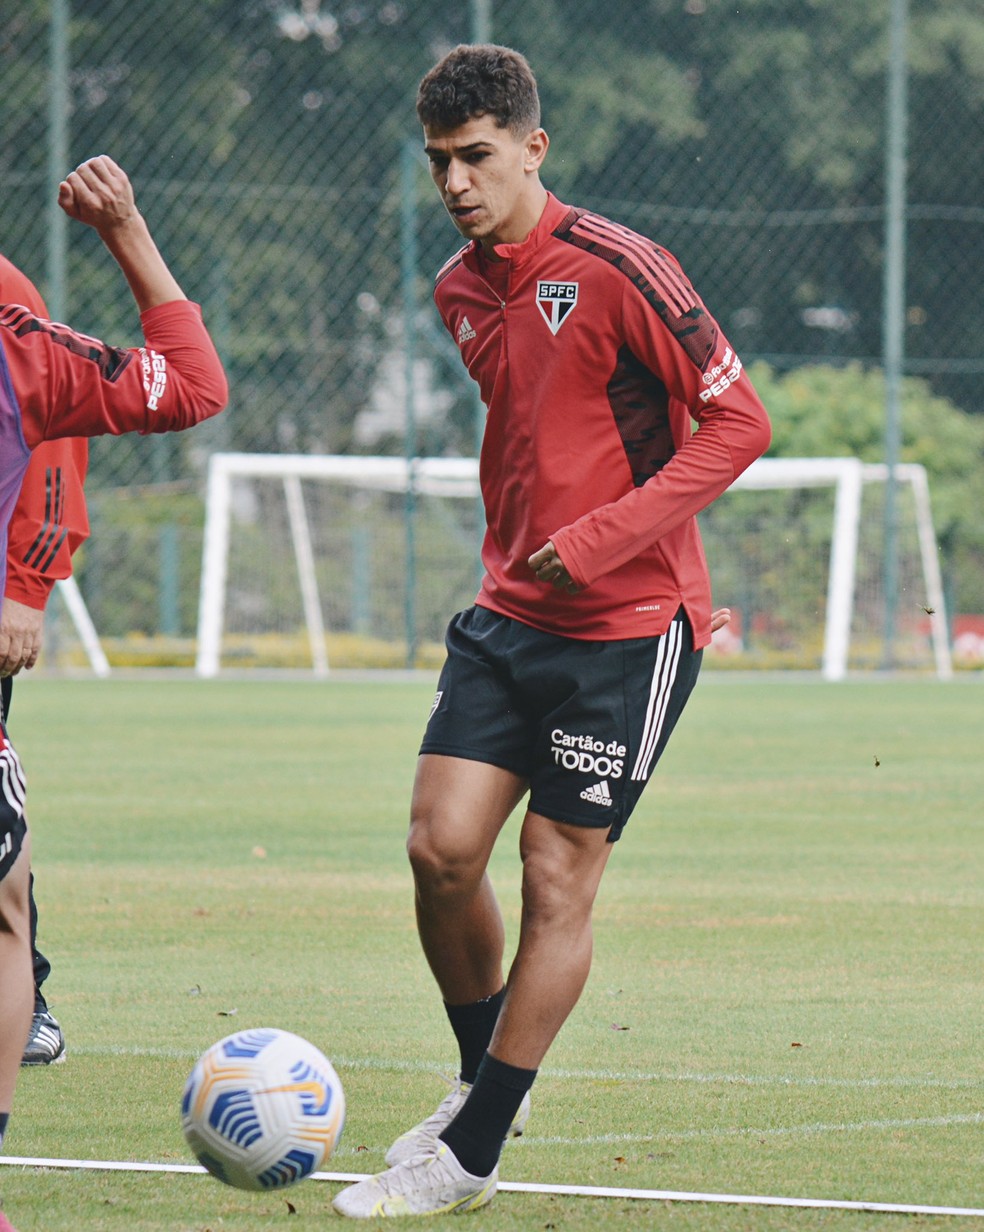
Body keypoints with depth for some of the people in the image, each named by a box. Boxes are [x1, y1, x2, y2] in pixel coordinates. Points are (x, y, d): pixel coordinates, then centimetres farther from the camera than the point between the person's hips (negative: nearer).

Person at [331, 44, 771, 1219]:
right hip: (510, 613, 6)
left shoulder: (615, 271, -15)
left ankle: (472, 1155, 6)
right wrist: (510, 558, 16)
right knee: (440, 846, -5)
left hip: (628, 624, -6)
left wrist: (601, 539, -21)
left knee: (557, 879, -2)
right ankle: (485, 1078, 19)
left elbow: (737, 422, -14)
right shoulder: (460, 291, 8)